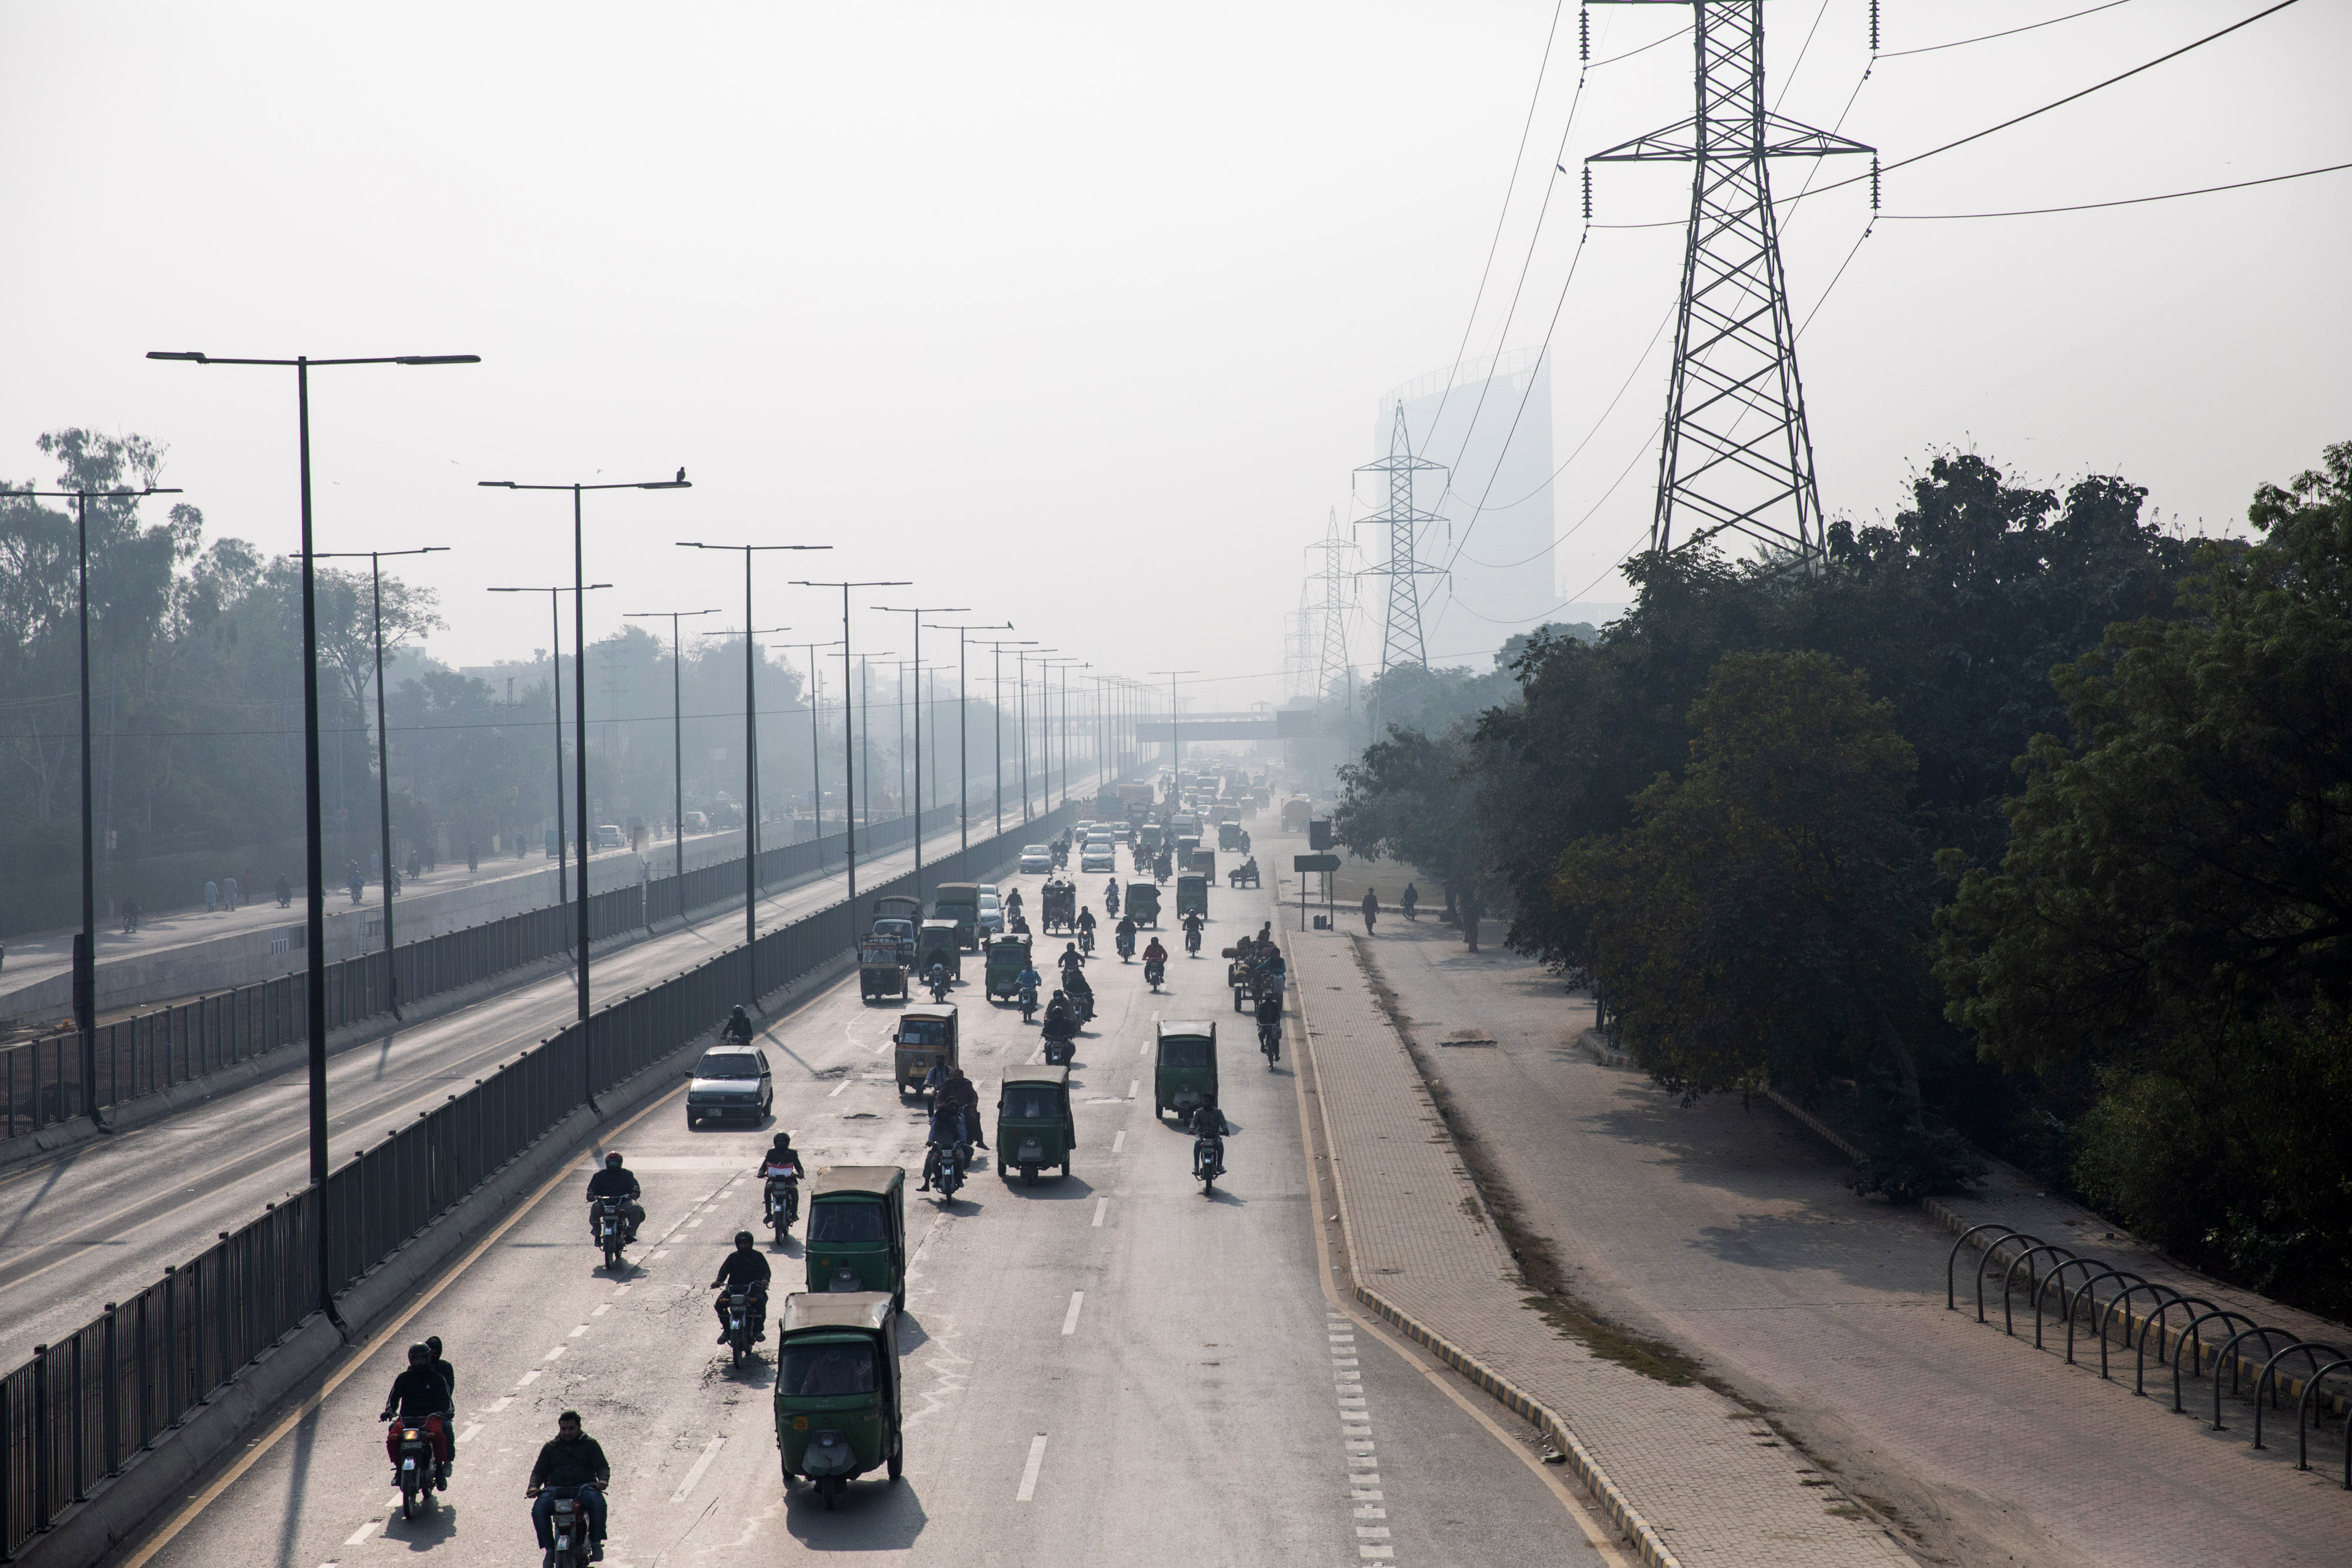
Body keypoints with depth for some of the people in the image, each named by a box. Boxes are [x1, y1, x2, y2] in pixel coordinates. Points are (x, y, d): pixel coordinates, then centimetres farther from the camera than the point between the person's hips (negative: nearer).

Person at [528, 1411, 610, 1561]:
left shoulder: (590, 1444, 15)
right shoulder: (550, 1447, 20)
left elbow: (603, 1466, 8)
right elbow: (539, 1470, 15)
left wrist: (603, 1480, -16)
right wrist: (533, 1486, -8)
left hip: (584, 1487, -2)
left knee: (598, 1502, -35)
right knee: (538, 1509, -29)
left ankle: (596, 1543, -23)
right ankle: (549, 1548, -20)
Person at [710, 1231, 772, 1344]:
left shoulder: (757, 1256, 10)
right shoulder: (733, 1257, 15)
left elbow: (765, 1270, -2)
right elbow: (724, 1270, 3)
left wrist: (765, 1280, -25)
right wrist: (718, 1281, -19)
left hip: (753, 1287, -2)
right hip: (733, 1288, 3)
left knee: (760, 1301, -33)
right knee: (719, 1304, -21)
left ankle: (758, 1330, -16)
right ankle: (726, 1329, -3)